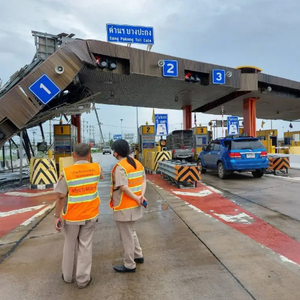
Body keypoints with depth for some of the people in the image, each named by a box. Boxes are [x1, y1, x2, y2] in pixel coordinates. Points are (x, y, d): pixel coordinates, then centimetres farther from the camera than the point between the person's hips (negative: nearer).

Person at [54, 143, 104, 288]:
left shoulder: (66, 172, -17)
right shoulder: (96, 167, -8)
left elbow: (61, 197, -14)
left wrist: (57, 216, -3)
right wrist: (88, 161, 26)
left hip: (72, 216, -1)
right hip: (91, 214, 1)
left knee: (70, 245, 18)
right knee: (85, 245, 11)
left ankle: (68, 275, 35)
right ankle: (83, 279, 19)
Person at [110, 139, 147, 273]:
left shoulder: (120, 167, -21)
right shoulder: (138, 163, 5)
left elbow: (124, 188, -26)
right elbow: (143, 180, 3)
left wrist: (136, 199, -16)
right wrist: (141, 195, -8)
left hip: (124, 208, -9)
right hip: (134, 206, 9)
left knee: (126, 236, 7)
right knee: (131, 232, 27)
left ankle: (130, 265, 23)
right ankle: (138, 256, 39)